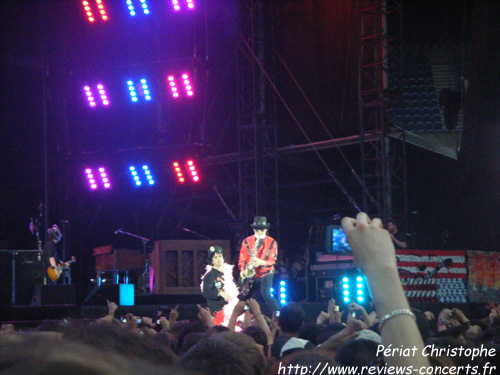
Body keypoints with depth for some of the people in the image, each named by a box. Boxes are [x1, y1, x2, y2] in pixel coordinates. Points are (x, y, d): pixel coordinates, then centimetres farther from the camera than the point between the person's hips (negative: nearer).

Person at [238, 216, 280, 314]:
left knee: (266, 295, -25)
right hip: (251, 274, 3)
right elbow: (242, 259, 6)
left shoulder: (272, 242, 1)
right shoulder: (247, 241, 5)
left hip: (266, 273, -3)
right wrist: (242, 270, -14)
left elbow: (272, 261, -4)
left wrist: (261, 262, -23)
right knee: (244, 298, 3)